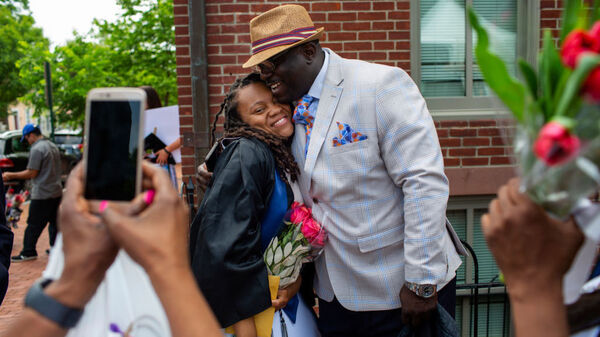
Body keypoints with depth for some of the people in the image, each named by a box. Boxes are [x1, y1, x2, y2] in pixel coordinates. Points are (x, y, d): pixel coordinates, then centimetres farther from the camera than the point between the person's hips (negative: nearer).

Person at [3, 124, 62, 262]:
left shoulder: (36, 149, -15)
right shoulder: (53, 146, 12)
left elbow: (32, 173, -17)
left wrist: (11, 175, -8)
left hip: (42, 195, -8)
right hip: (57, 192, 8)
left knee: (34, 225, 0)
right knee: (54, 221, 14)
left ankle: (28, 252, 8)